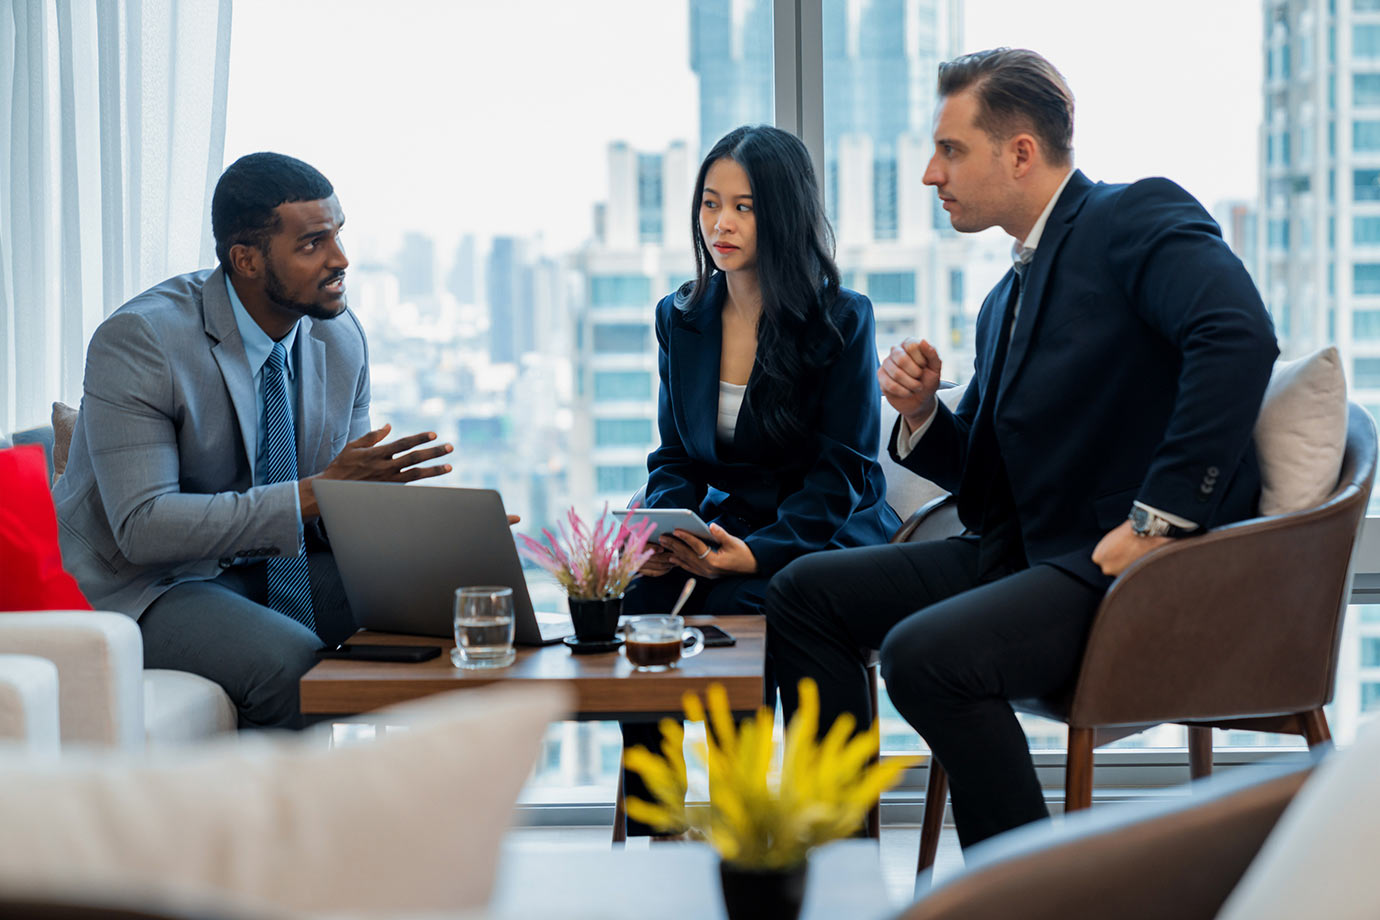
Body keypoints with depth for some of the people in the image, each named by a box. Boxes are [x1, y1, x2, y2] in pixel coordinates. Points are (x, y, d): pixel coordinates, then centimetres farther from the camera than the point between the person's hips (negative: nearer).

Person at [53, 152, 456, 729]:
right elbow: (143, 526, -27)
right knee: (295, 663, -33)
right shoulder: (139, 340, -20)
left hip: (272, 567, 7)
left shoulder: (341, 336, 1)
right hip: (139, 584, -6)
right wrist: (315, 493, -32)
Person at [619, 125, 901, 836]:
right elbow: (673, 458, 13)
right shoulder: (681, 318, 9)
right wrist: (664, 531, -10)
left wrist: (759, 554, -24)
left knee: (728, 610, -33)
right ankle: (649, 833, -18)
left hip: (826, 537, -4)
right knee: (636, 599, -26)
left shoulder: (842, 321, -6)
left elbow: (842, 473, -9)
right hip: (721, 529, 4)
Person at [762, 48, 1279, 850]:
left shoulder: (1138, 216, -8)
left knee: (926, 653, -30)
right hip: (1027, 549, 10)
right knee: (805, 591, 5)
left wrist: (1159, 517, -27)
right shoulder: (1007, 300, 20)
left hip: (1133, 565, -9)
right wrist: (923, 415, 2)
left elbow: (1240, 335, -28)